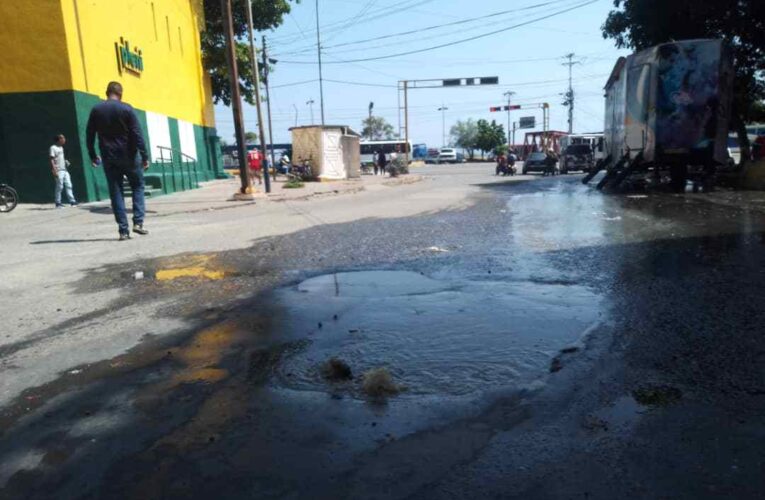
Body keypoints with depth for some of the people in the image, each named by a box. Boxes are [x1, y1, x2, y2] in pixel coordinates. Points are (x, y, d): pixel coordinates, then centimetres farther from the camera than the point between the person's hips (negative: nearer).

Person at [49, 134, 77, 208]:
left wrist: (66, 162, 8)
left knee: (68, 185, 3)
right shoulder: (53, 148, -8)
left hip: (64, 170, 8)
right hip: (58, 171, -8)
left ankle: (72, 201, 3)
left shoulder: (61, 148, 18)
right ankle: (58, 203, 1)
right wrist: (54, 171, -20)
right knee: (59, 187, -6)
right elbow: (51, 160, -13)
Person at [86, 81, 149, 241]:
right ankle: (138, 222, -2)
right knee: (137, 186, 13)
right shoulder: (126, 108, -5)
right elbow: (137, 134, -11)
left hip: (108, 158, 3)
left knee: (116, 193, 5)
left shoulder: (96, 110, 6)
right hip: (128, 156, -2)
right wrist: (144, 156, -10)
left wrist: (92, 156, 18)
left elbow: (90, 135, 8)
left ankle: (123, 230, 1)